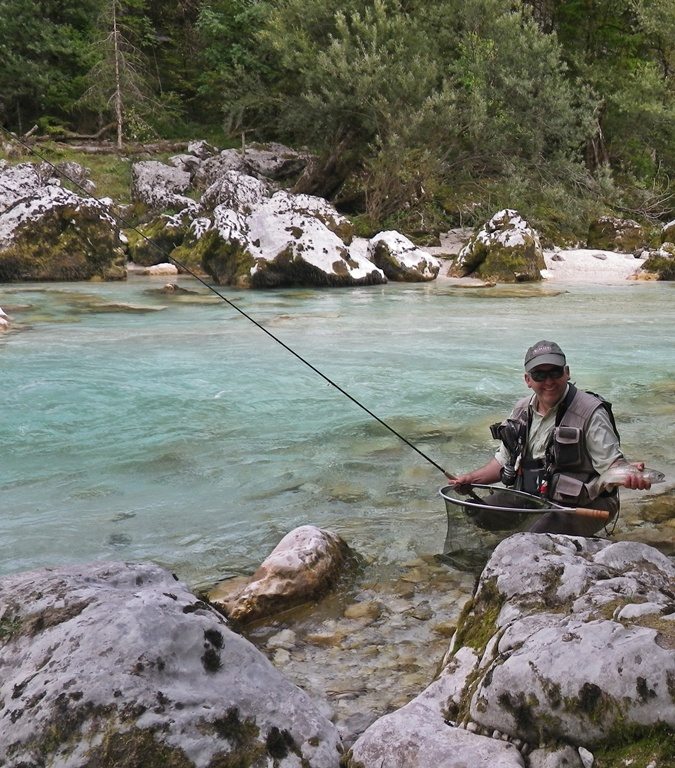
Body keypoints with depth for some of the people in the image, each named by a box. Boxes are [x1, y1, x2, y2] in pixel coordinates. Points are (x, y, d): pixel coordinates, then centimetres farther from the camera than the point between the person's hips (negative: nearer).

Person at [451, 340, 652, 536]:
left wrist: (629, 475, -37)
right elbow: (505, 459, 20)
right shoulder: (522, 409, 9)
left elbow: (610, 462, -15)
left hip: (581, 506, -6)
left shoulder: (590, 412, -12)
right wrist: (472, 478, 8)